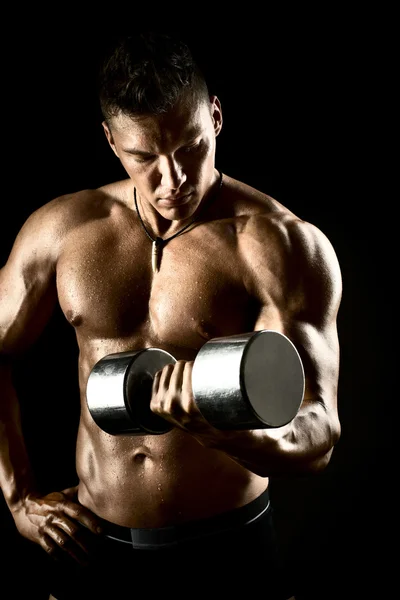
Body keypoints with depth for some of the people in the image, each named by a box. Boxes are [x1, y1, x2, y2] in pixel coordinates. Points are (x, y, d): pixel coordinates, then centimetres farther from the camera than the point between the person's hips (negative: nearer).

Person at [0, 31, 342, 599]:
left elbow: (319, 436, -20)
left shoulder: (286, 245, -16)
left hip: (228, 544, -3)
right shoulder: (59, 229, -4)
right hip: (93, 540, 3)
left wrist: (225, 428, -41)